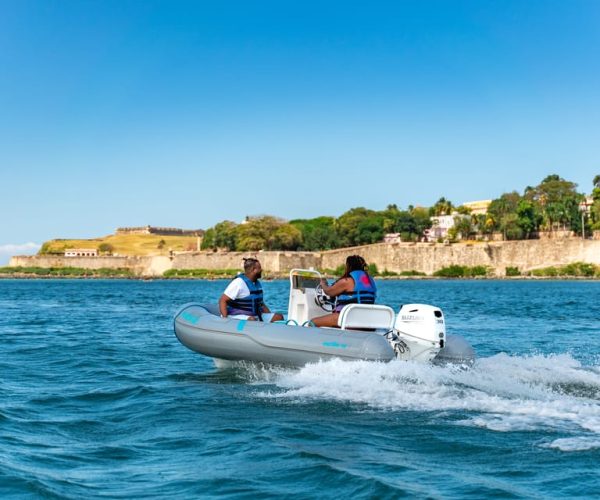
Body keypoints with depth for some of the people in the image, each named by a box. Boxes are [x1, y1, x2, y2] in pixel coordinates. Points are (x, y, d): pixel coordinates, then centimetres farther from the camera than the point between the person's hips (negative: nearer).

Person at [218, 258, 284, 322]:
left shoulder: (257, 284, 15)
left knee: (279, 317, -6)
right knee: (252, 320, -40)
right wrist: (225, 318, -27)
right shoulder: (239, 282, -12)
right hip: (238, 316, -9)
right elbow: (223, 300, -15)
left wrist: (271, 317, 14)